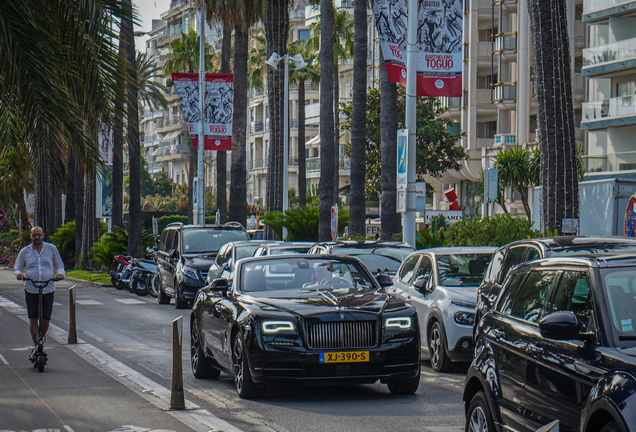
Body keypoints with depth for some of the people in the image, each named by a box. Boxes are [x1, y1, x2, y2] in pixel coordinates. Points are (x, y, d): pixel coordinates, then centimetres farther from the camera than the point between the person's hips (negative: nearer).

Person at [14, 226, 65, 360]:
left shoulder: (51, 249, 6)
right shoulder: (24, 252, 6)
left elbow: (59, 265, 14)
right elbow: (18, 267, 15)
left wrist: (60, 273, -7)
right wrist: (19, 274, -8)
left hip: (48, 289, 0)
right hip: (31, 289, 0)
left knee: (45, 320, 0)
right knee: (33, 319, -4)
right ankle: (35, 346, 3)